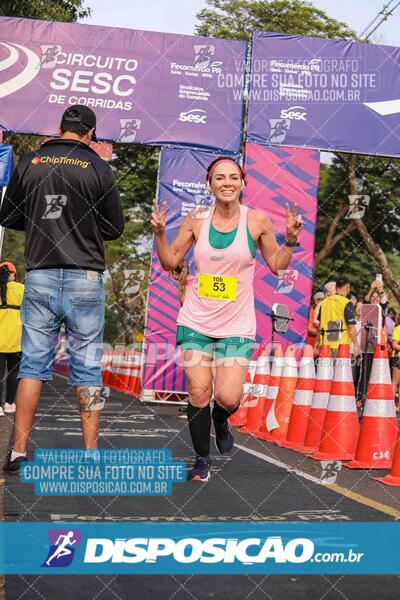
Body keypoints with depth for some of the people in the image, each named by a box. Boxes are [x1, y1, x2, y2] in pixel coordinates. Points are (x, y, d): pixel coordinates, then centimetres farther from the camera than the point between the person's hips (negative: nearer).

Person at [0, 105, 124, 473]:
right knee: (87, 367, 6)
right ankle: (91, 452, 10)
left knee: (33, 364, 9)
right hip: (85, 279, -2)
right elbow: (115, 227, 1)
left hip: (39, 276, 2)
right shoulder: (98, 168, -3)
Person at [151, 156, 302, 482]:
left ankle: (220, 421, 30)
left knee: (228, 398, -9)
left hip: (237, 325, -1)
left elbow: (277, 265, 6)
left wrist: (290, 240, -10)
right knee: (199, 393, 0)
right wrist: (160, 233, -5)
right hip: (196, 321, 1)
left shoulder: (256, 220, -2)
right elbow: (171, 262, 10)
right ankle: (203, 460, 22)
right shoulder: (196, 221, 1)